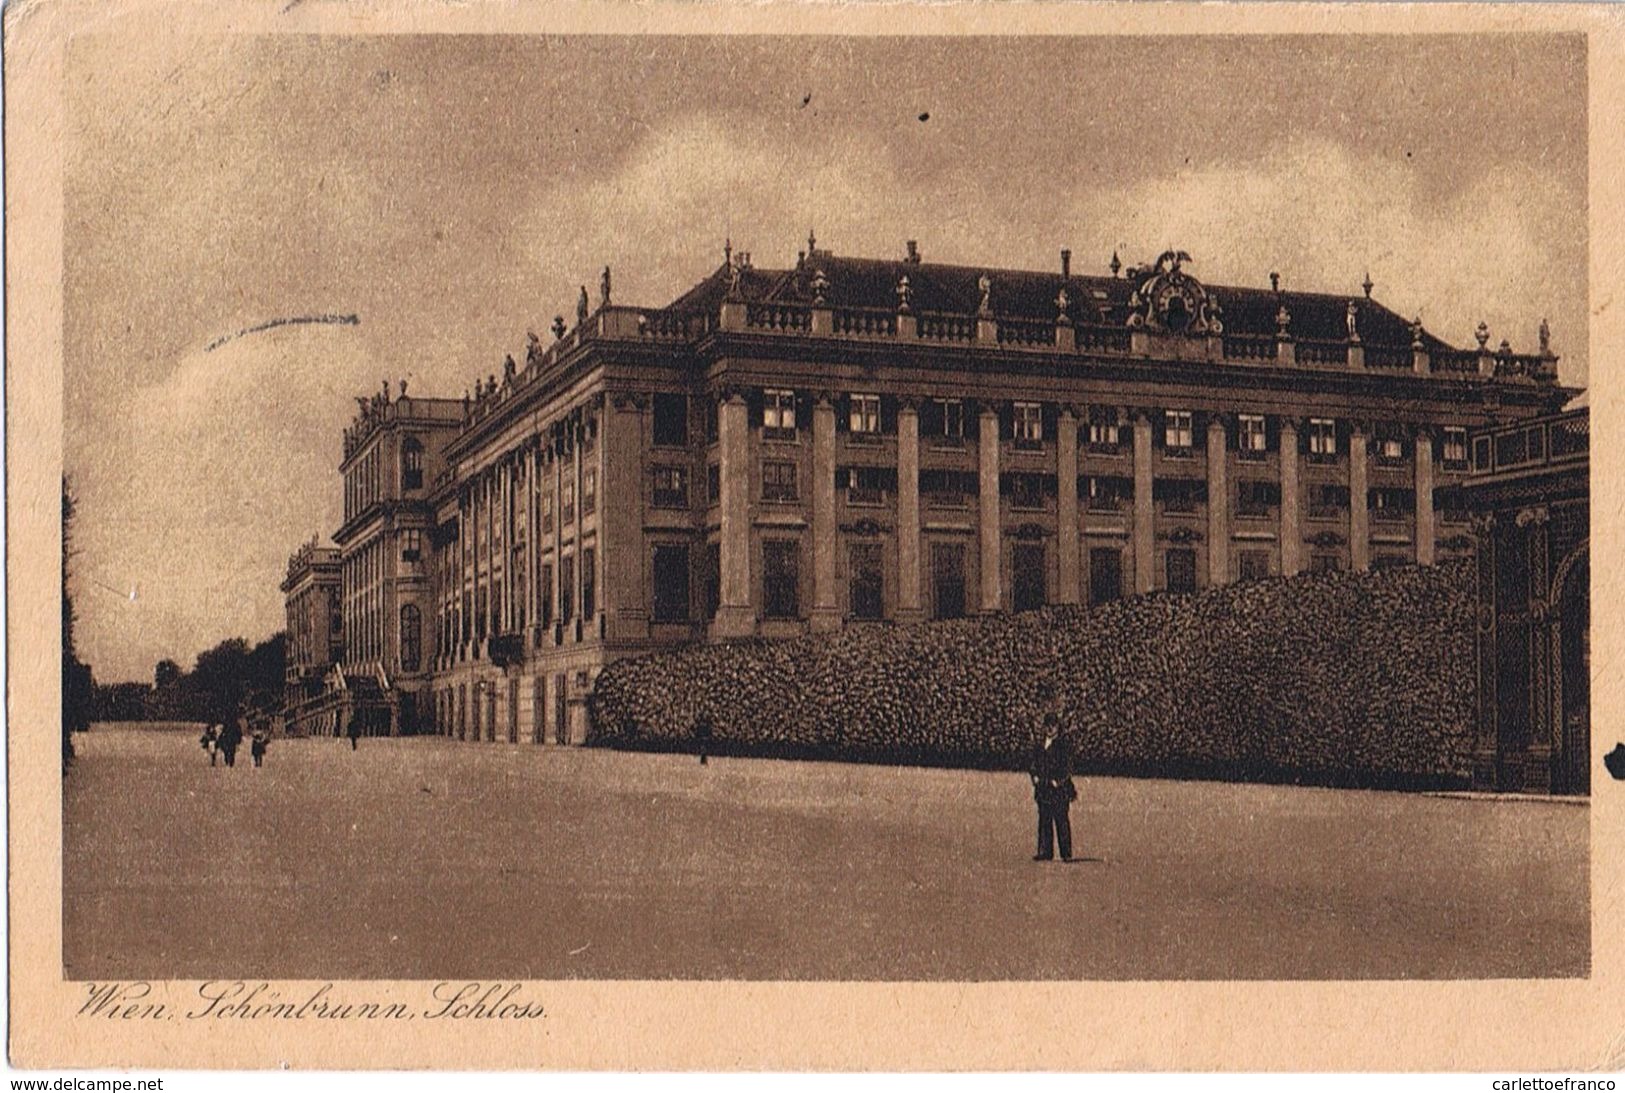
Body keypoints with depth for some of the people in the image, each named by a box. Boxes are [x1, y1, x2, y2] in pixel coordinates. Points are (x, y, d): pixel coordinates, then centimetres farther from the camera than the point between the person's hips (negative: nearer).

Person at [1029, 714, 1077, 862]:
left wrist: (1058, 781, -12)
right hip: (1043, 788, 5)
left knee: (1062, 820, -5)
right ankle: (1045, 851, 10)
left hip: (1059, 788, -5)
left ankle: (1066, 853, -2)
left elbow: (1067, 765, -6)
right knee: (1044, 820, 5)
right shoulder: (1039, 744, 15)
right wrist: (1035, 776, 3)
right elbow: (1034, 762, 19)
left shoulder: (1064, 743, -2)